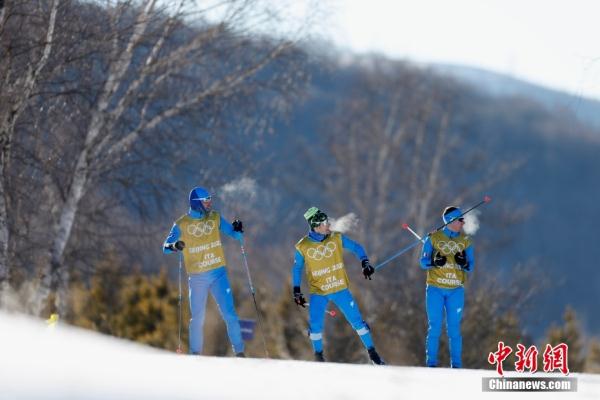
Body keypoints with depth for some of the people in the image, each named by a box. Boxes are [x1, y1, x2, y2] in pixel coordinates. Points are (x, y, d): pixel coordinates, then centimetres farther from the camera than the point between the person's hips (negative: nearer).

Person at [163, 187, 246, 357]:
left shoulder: (215, 218, 2)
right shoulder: (181, 224, -5)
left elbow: (235, 235, 6)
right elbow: (165, 247, -5)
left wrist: (237, 230, -17)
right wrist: (174, 246, -28)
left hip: (218, 274, 2)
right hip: (197, 277, -2)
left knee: (229, 314, -5)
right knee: (197, 319, 5)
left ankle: (239, 352, 2)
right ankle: (195, 354, 19)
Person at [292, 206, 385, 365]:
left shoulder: (336, 238, -8)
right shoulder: (303, 247, -10)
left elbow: (356, 248, 2)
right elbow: (297, 268, 5)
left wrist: (365, 263, -14)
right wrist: (297, 291, 3)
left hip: (340, 289, 1)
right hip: (318, 292, -1)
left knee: (356, 320, 0)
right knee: (315, 325, -10)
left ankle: (372, 352, 13)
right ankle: (318, 356, 13)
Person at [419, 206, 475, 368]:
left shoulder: (465, 241, 8)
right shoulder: (433, 238, 2)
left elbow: (471, 267, 8)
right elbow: (424, 262, 3)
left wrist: (464, 263, -15)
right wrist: (434, 262, -18)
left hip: (456, 290, 2)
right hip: (435, 289, -2)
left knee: (454, 329, 0)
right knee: (434, 327, -2)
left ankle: (456, 365, 4)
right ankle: (431, 364, 3)